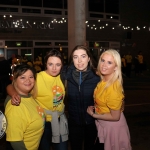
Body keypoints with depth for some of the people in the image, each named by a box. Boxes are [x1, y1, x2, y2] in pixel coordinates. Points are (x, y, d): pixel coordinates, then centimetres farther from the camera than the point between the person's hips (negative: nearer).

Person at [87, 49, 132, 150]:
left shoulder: (113, 88, -32)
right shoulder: (103, 79, -9)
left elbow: (115, 117, -24)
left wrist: (94, 115, -16)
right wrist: (95, 107, -3)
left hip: (112, 126, -7)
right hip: (102, 124, 7)